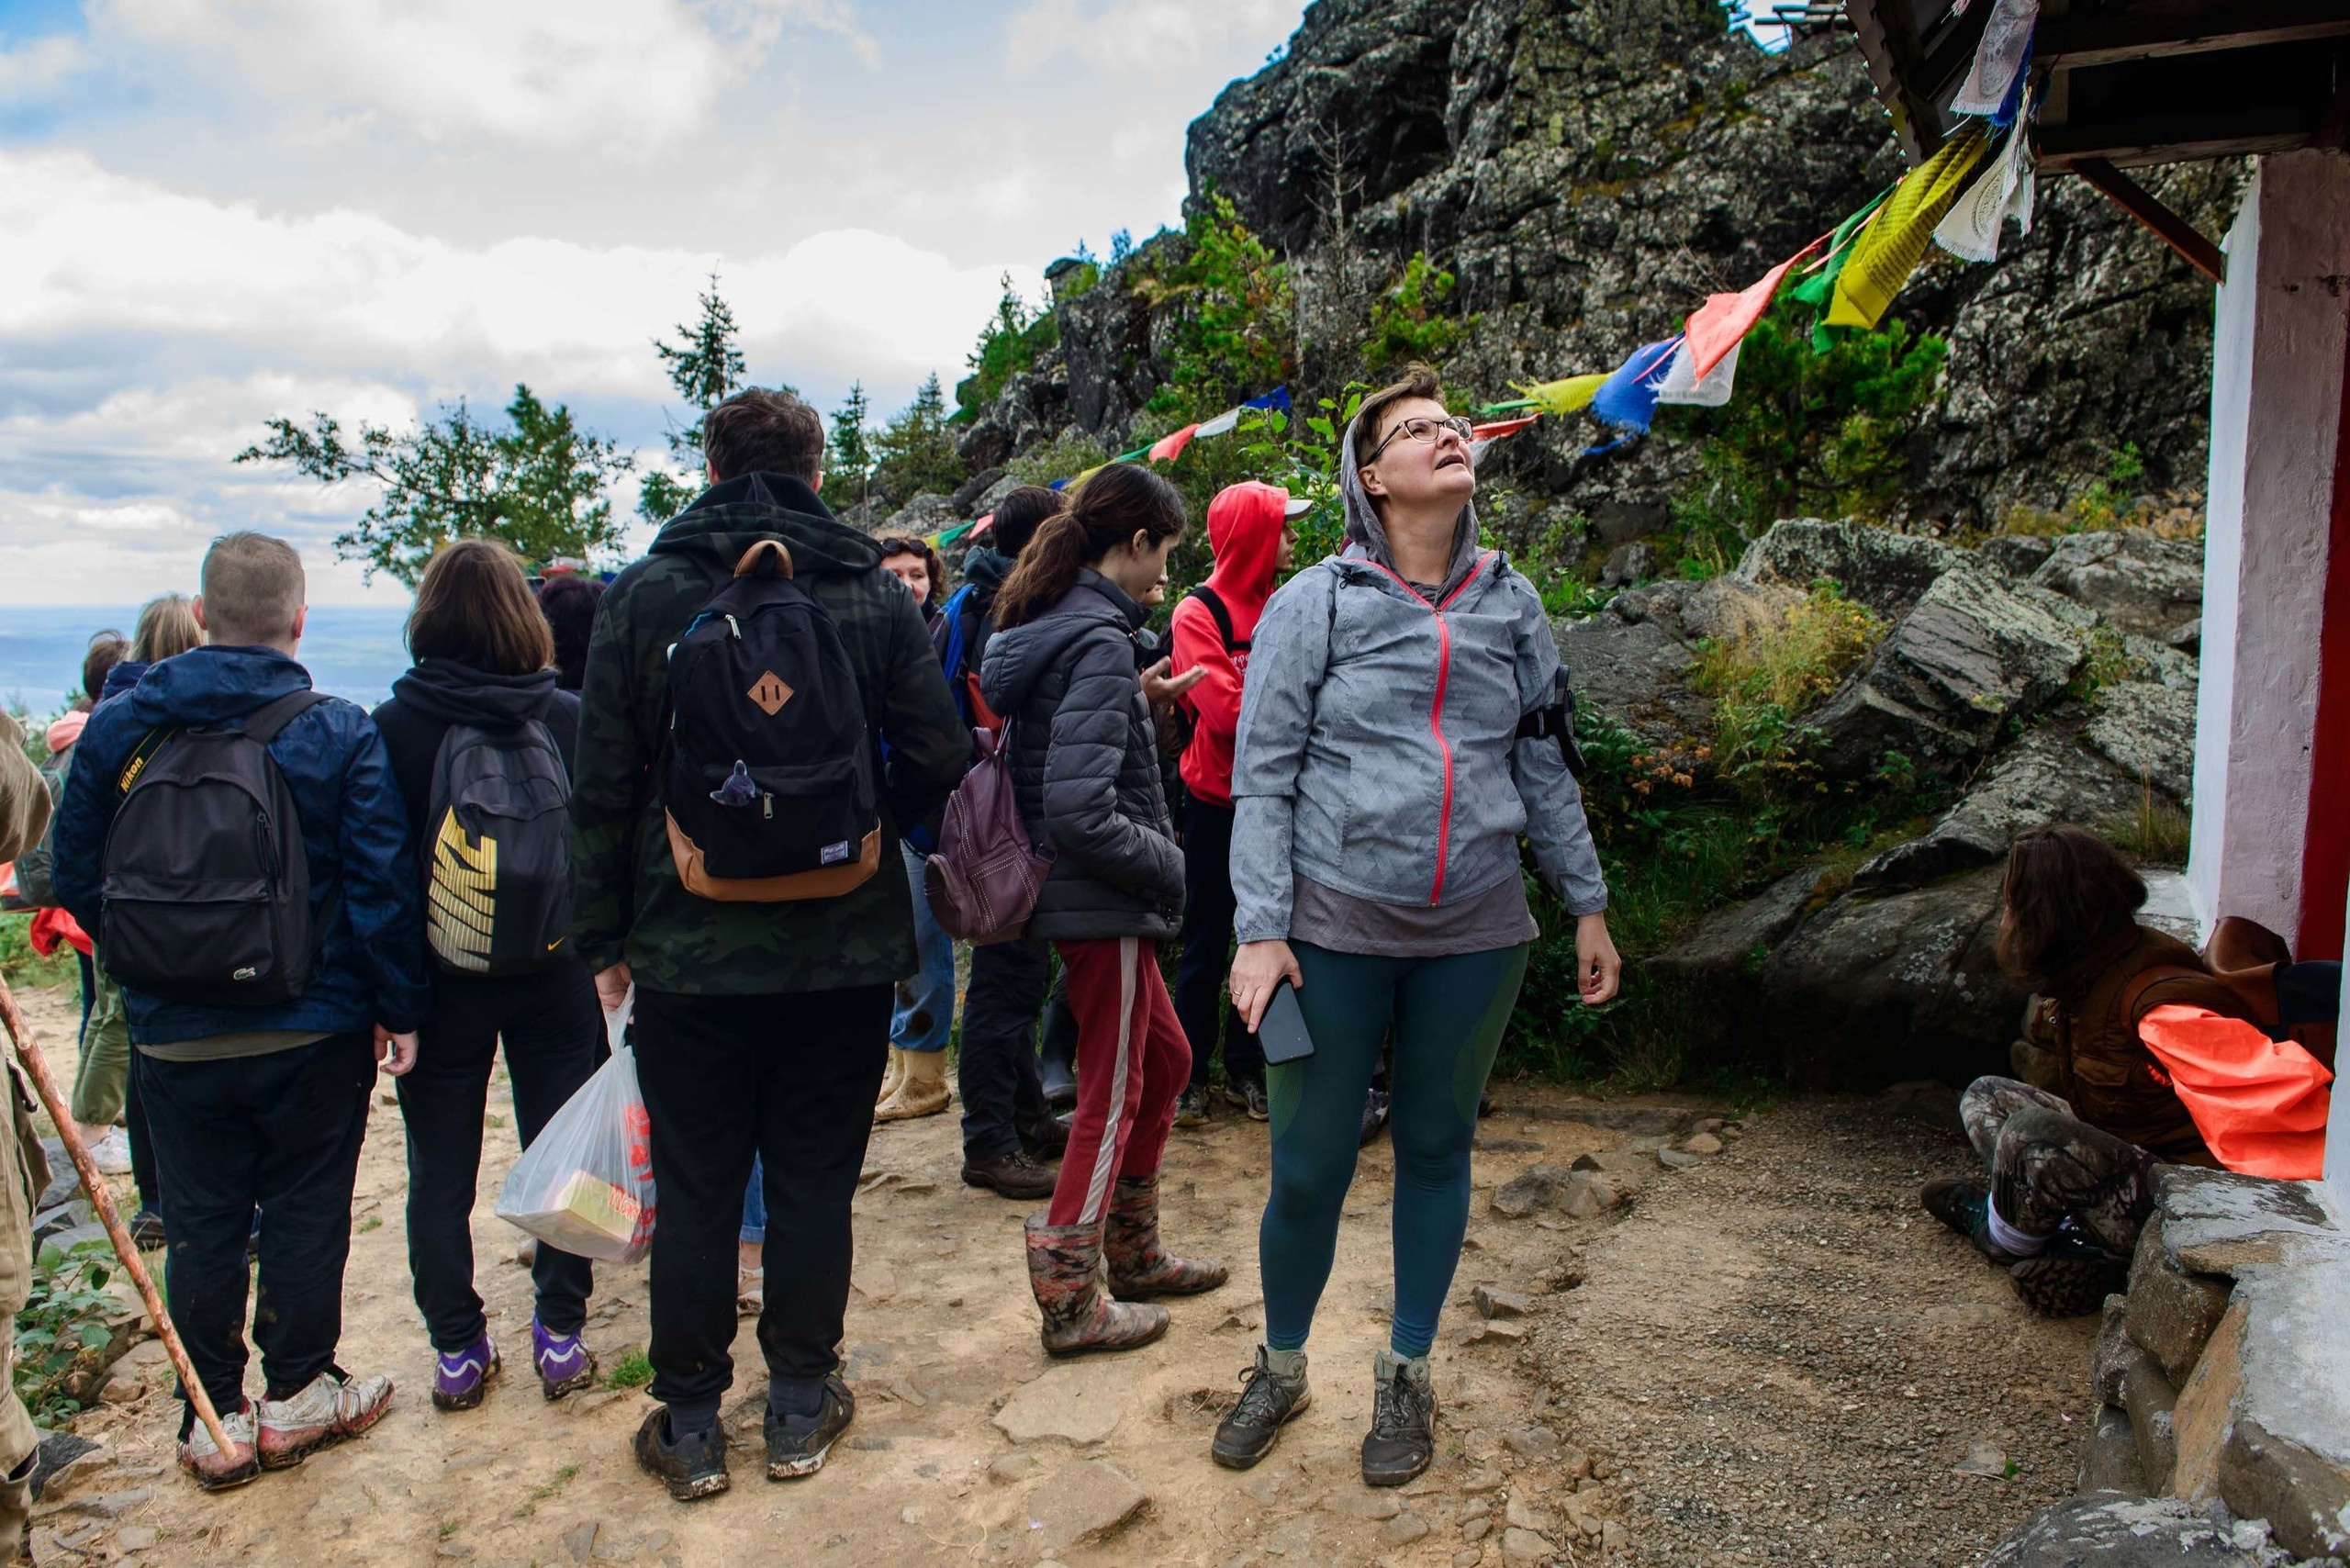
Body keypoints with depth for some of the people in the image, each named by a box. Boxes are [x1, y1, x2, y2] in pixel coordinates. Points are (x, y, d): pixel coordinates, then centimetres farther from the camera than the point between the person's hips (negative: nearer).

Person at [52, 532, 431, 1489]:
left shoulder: (119, 729, -2)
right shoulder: (339, 734, -11)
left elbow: (76, 877, 5)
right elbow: (383, 886, -12)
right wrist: (400, 1007, -3)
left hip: (173, 1036, 2)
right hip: (314, 1030, -2)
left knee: (201, 1223, 12)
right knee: (304, 1212, 12)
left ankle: (215, 1421, 23)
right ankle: (297, 1396, 25)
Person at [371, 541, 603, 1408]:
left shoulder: (394, 727, -9)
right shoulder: (567, 717, -7)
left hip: (438, 982, 0)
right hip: (554, 976, 1)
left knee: (440, 1173, 13)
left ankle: (457, 1352, 21)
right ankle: (560, 1337, 19)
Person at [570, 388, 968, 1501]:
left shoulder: (643, 596, -2)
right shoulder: (874, 594, -2)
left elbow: (602, 784, -1)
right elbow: (940, 759, -5)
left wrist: (603, 935, 6)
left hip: (689, 949, 0)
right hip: (844, 948, 1)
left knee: (695, 1188, 10)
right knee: (814, 1180, 12)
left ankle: (690, 1424, 21)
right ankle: (800, 1407, 24)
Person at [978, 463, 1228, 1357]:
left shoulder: (1048, 626, 8)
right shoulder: (1098, 641, -21)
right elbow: (1081, 814, -27)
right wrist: (1172, 866, -14)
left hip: (1088, 900, 10)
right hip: (1102, 904, -10)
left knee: (1165, 1059, 22)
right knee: (1111, 1099, 4)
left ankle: (1133, 1254, 36)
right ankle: (1071, 1305, 17)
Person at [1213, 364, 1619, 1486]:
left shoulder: (1510, 603, 7)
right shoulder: (1316, 602, -3)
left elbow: (1543, 764, 13)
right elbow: (1263, 773, -5)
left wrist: (1587, 905, 11)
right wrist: (1261, 930, -11)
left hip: (1475, 936, 3)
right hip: (1335, 931, -3)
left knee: (1437, 1149, 14)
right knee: (1309, 1167, 4)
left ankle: (1407, 1374, 34)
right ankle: (1281, 1365, 31)